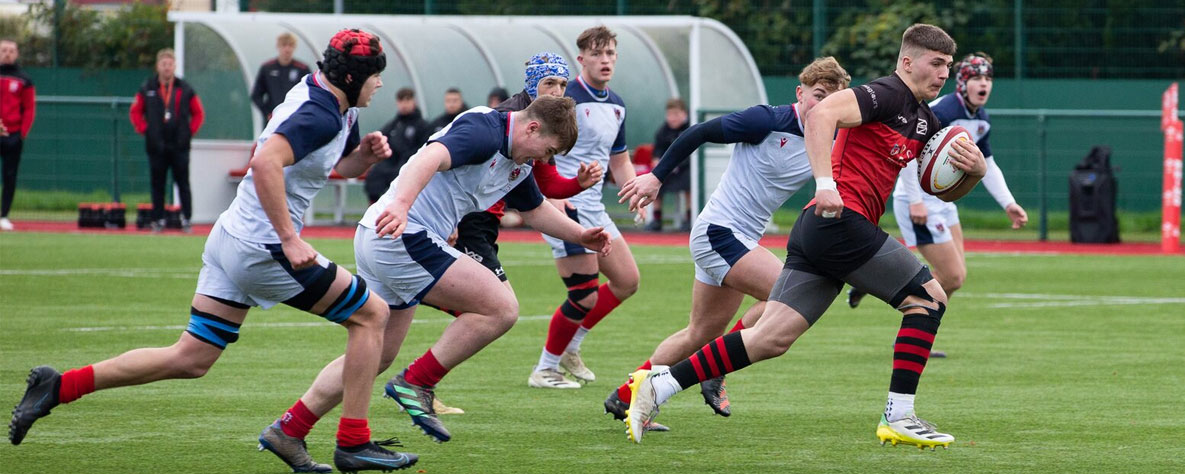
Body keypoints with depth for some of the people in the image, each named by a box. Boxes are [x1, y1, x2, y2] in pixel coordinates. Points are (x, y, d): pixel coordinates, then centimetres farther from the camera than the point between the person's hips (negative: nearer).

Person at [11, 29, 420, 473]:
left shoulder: (340, 109, 12)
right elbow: (266, 162, -33)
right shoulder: (320, 116, -18)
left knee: (189, 359, 10)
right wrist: (289, 239, -31)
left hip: (230, 237, 10)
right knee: (372, 314, 1)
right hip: (262, 249, -10)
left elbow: (342, 166, 29)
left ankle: (58, 386, 8)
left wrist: (365, 153, 6)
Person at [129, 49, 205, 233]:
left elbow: (198, 113, 13)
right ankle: (158, 220, 9)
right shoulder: (147, 89, 5)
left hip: (180, 146, -1)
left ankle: (186, 219, 1)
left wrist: (190, 131, 2)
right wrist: (144, 129, 1)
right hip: (156, 146, 1)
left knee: (183, 183, -1)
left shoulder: (185, 89, 5)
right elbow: (135, 112, 12)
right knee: (158, 185, 4)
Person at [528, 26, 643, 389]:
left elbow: (619, 160, 25)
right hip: (564, 209, -9)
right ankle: (545, 370, 7)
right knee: (585, 297, -9)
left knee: (627, 280, 9)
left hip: (594, 209, 9)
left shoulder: (616, 106, 13)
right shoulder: (567, 99, -14)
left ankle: (570, 349, 22)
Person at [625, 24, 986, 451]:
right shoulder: (886, 95, -7)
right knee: (928, 297, -3)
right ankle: (899, 417, -3)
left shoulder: (923, 122, 22)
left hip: (815, 231, 9)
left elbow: (945, 191, 27)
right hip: (841, 221, -9)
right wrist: (825, 183, -31)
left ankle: (658, 385, -3)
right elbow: (820, 115, -22)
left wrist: (975, 170, 5)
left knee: (771, 339, 1)